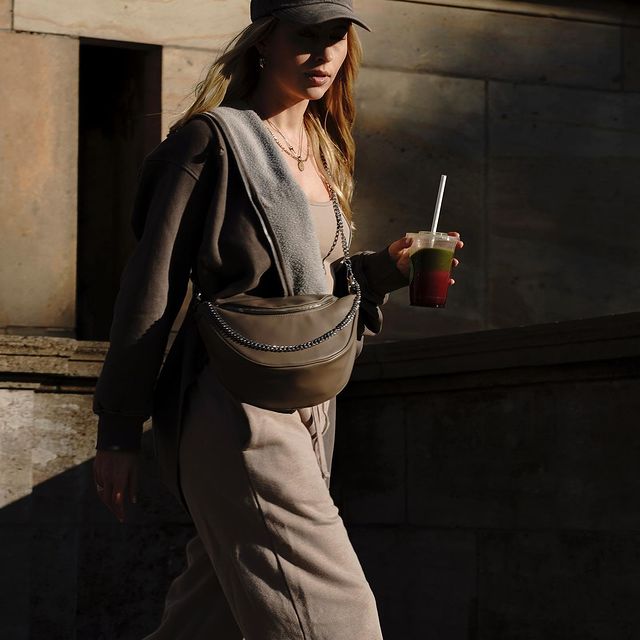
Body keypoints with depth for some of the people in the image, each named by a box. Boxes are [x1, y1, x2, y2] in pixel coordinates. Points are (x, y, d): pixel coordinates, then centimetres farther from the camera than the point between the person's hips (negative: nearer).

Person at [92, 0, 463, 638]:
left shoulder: (324, 154, 18)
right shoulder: (216, 137, -5)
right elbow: (153, 284, -7)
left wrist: (384, 267, 4)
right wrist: (118, 430, -8)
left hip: (306, 412, 8)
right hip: (239, 411, -8)